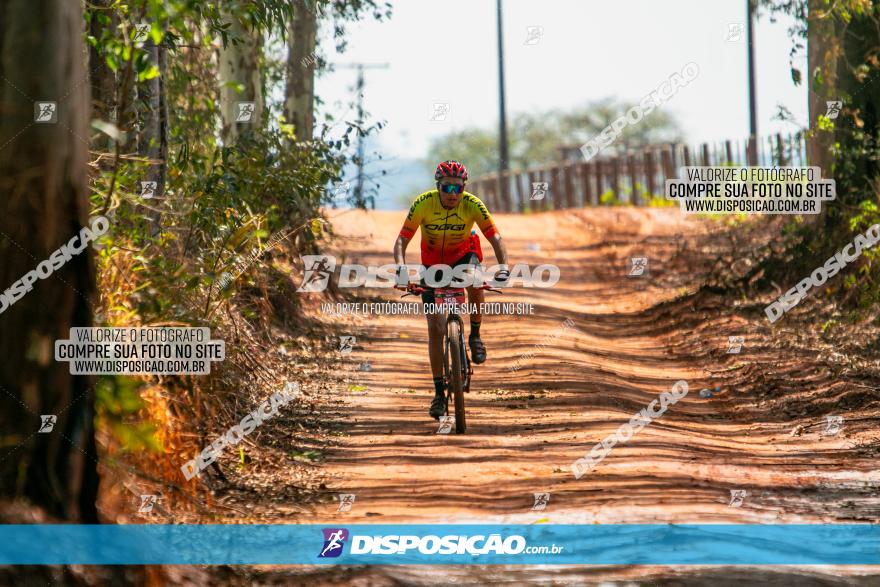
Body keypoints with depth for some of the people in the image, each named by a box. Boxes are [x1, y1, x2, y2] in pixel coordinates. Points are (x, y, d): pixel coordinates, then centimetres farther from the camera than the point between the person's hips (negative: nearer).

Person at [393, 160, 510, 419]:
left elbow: (495, 237, -26)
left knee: (474, 280, -38)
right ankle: (439, 392, 0)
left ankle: (475, 336, -15)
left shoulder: (472, 204, -24)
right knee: (435, 327, -8)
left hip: (463, 255, 0)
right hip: (432, 264, 0)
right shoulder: (423, 203, -26)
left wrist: (503, 266, -43)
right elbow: (401, 241, -26)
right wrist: (401, 266, -45)